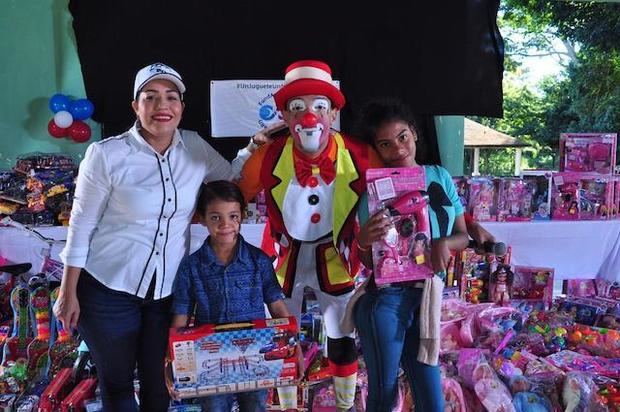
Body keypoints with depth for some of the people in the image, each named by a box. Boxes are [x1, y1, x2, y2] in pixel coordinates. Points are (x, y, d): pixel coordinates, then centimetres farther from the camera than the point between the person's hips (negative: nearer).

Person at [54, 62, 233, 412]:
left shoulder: (196, 147, -3)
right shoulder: (106, 155, -14)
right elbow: (81, 226, -7)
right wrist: (69, 293, -4)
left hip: (169, 290, 3)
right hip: (108, 289, -3)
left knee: (159, 382, 17)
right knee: (116, 381, 15)